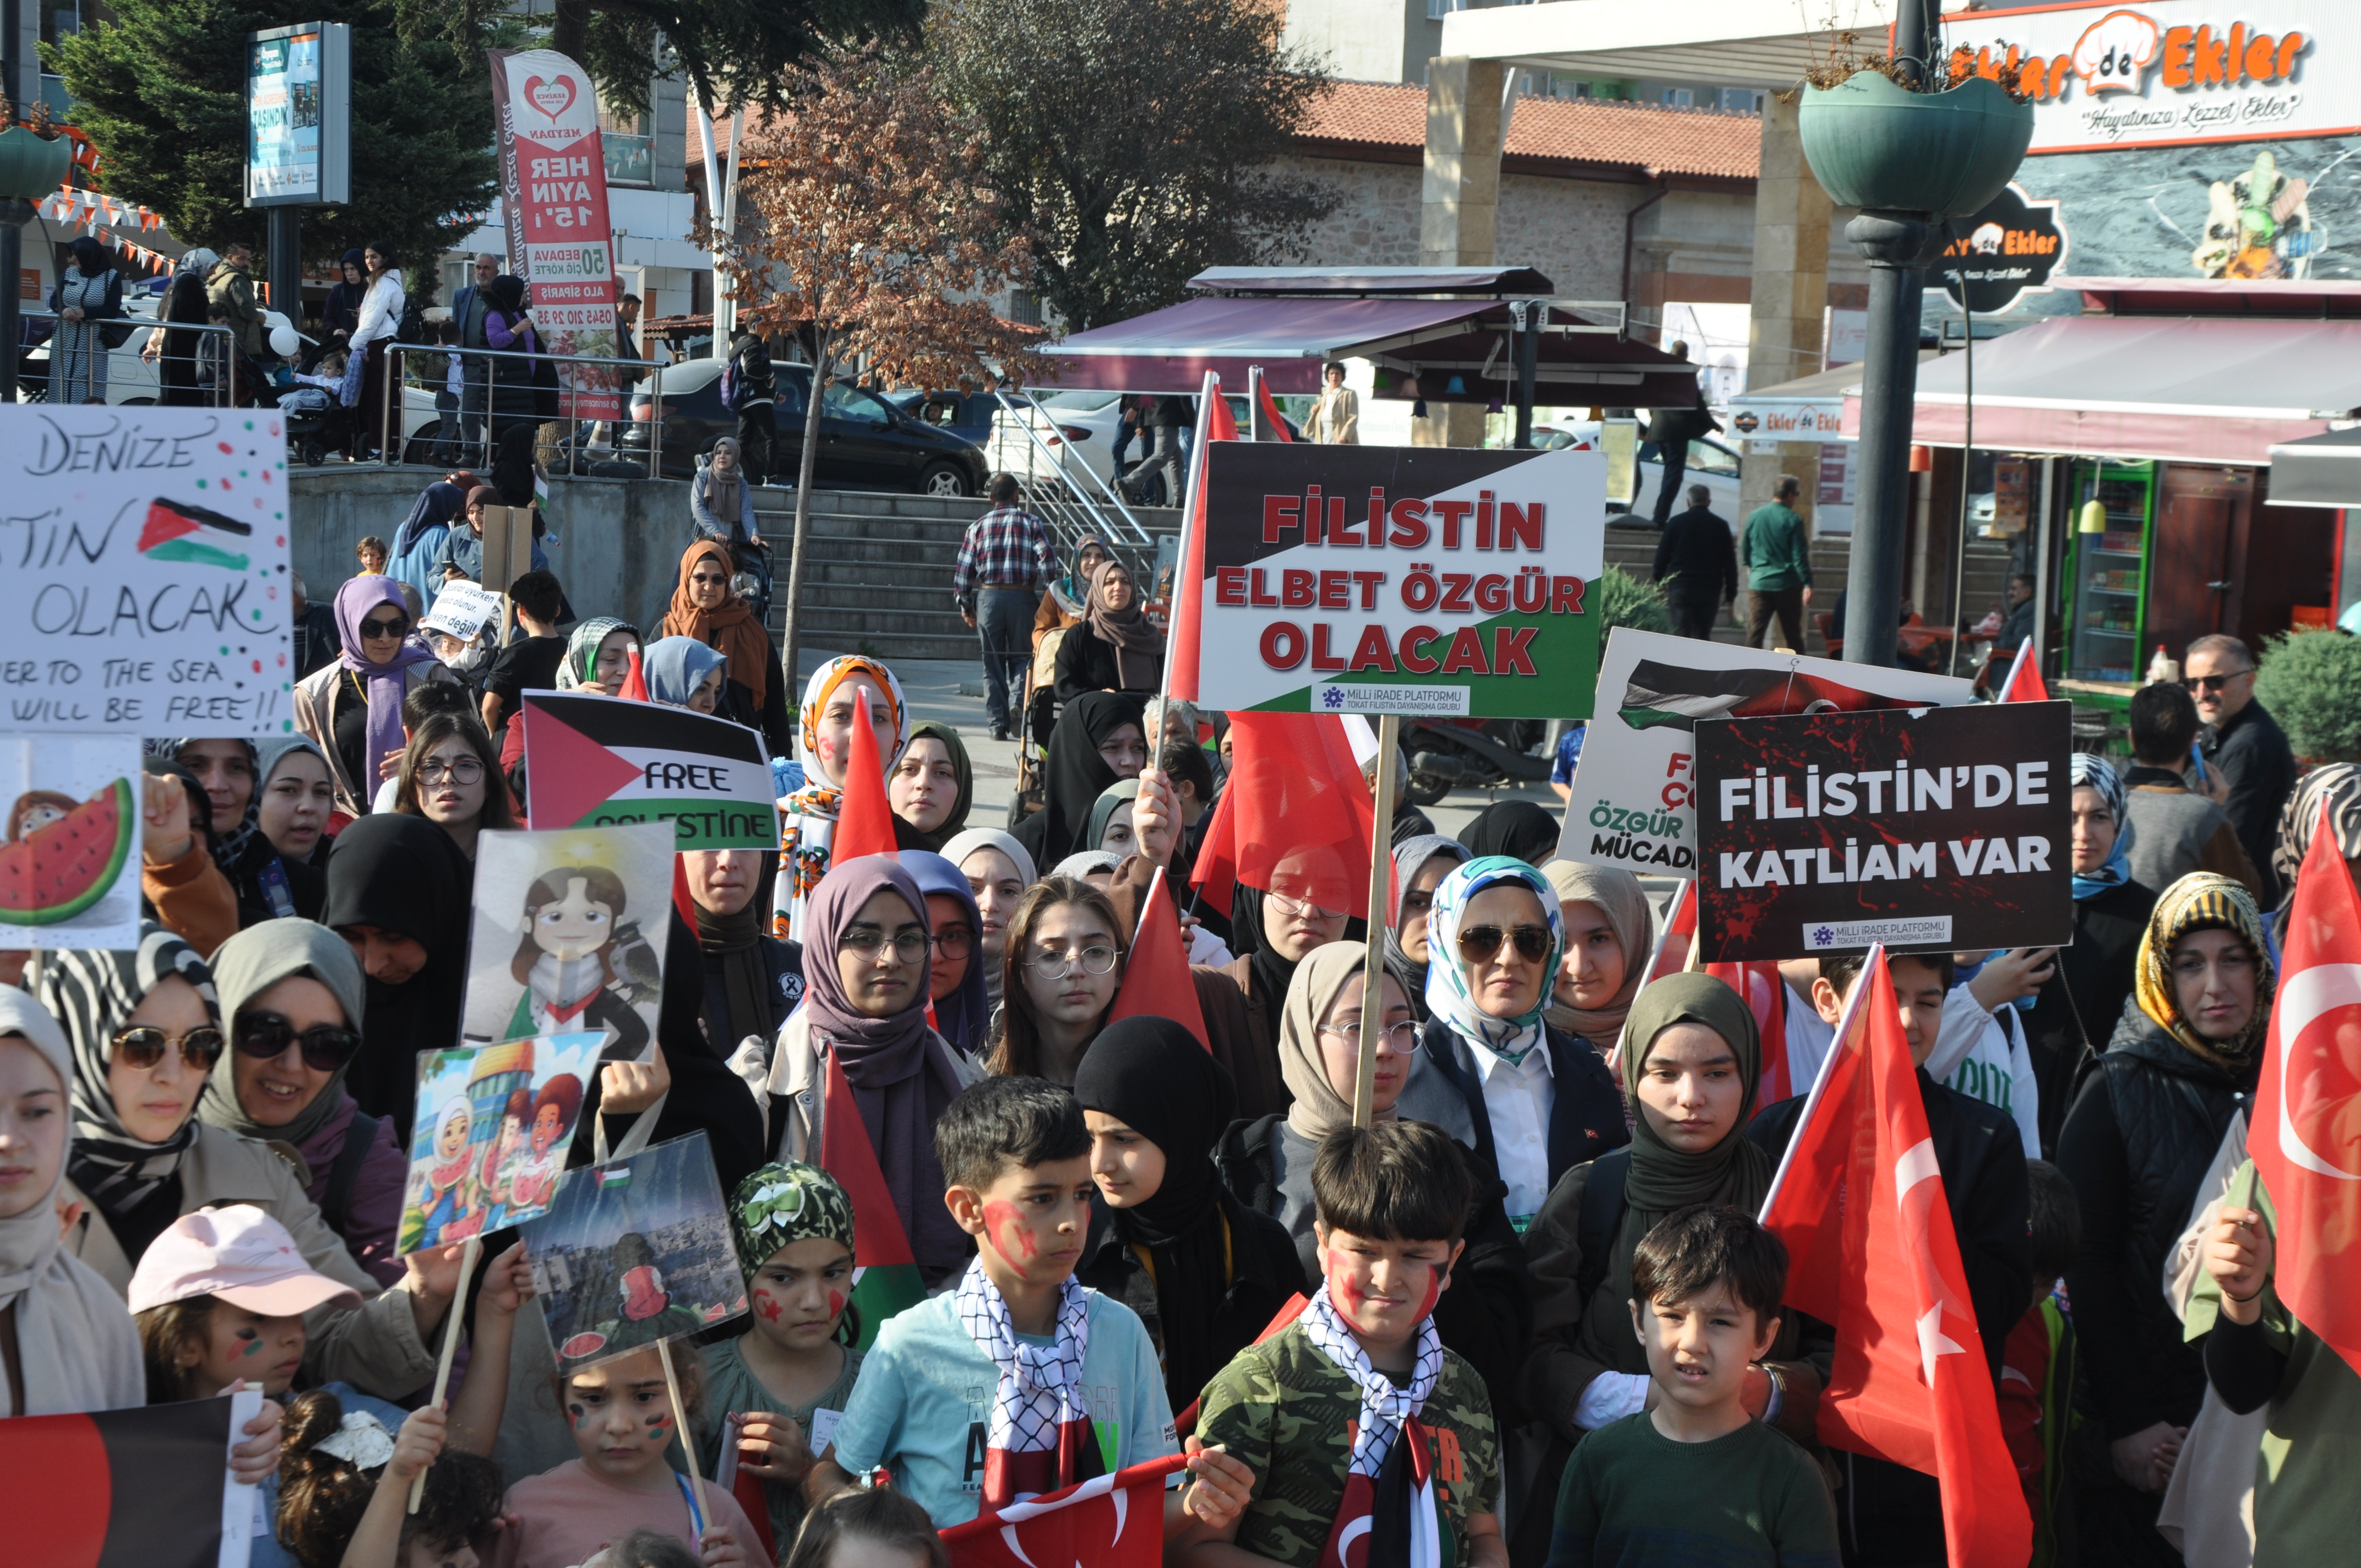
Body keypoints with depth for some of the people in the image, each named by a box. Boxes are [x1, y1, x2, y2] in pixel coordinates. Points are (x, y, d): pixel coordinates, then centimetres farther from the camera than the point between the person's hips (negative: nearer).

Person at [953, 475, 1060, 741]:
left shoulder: (978, 526, 9)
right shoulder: (1031, 522, 4)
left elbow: (963, 570, 6)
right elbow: (1048, 559, -8)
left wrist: (965, 605, 15)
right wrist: (1051, 590, 4)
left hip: (988, 596, 1)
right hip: (1022, 597, -1)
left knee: (993, 663, 7)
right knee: (1020, 658, 8)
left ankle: (998, 723, 3)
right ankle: (1018, 698, -20)